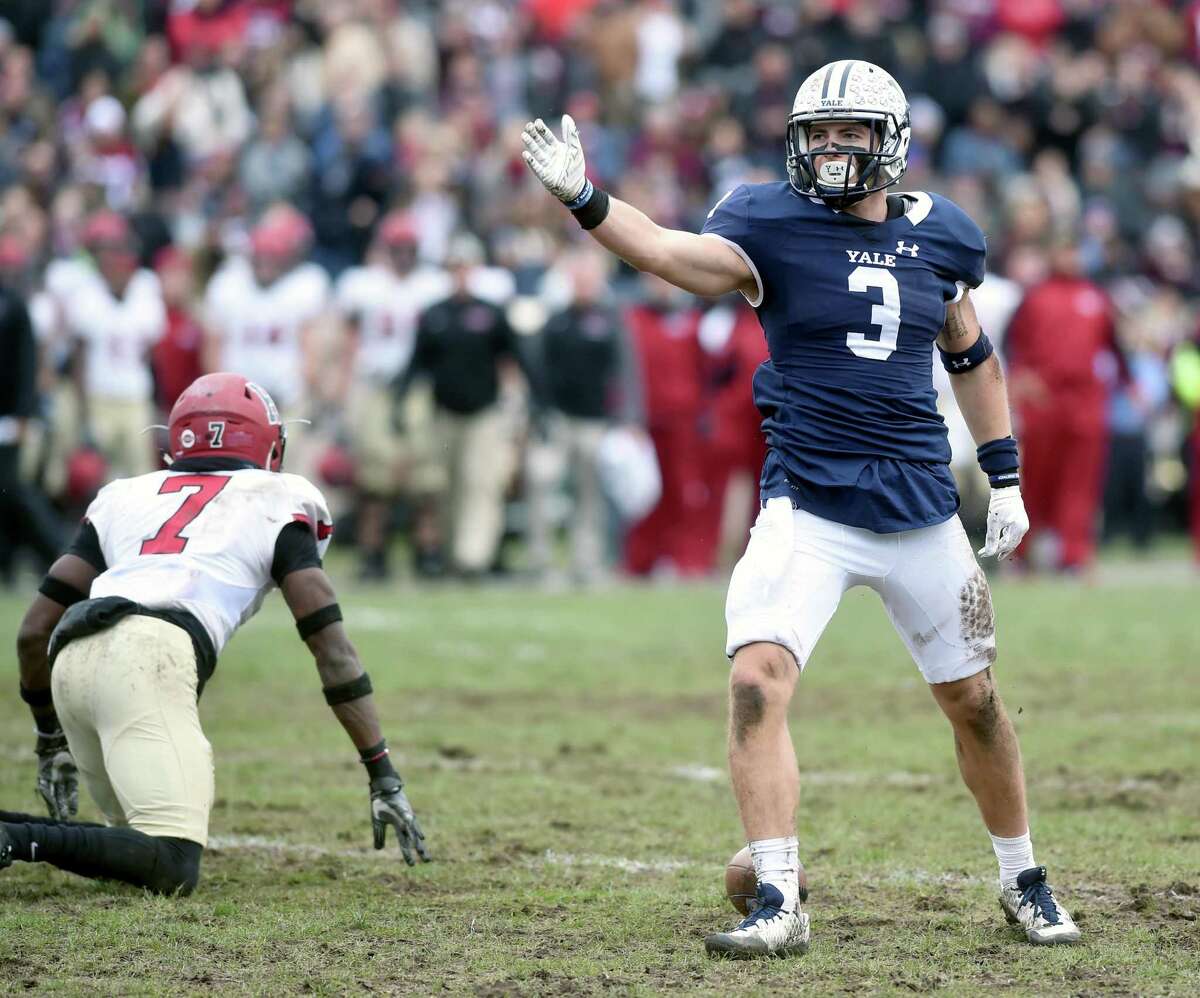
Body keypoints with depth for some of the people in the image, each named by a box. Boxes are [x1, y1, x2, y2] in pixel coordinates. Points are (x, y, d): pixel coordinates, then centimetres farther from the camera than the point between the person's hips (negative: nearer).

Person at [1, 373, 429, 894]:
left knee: (142, 848, 21)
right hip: (151, 657, -6)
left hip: (72, 663, 6)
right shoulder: (275, 505, 20)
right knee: (172, 867, -12)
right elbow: (332, 648, 12)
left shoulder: (125, 497, 31)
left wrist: (51, 739, 42)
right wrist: (383, 777, 13)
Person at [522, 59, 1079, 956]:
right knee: (758, 682, -19)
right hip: (807, 506, -3)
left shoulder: (939, 237, 4)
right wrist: (584, 199, -40)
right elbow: (670, 253, -23)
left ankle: (1024, 882, 32)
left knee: (973, 701, 12)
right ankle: (779, 904, -15)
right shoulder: (773, 226, -6)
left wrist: (1006, 478, 18)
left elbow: (971, 356, 18)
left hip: (921, 511, 3)